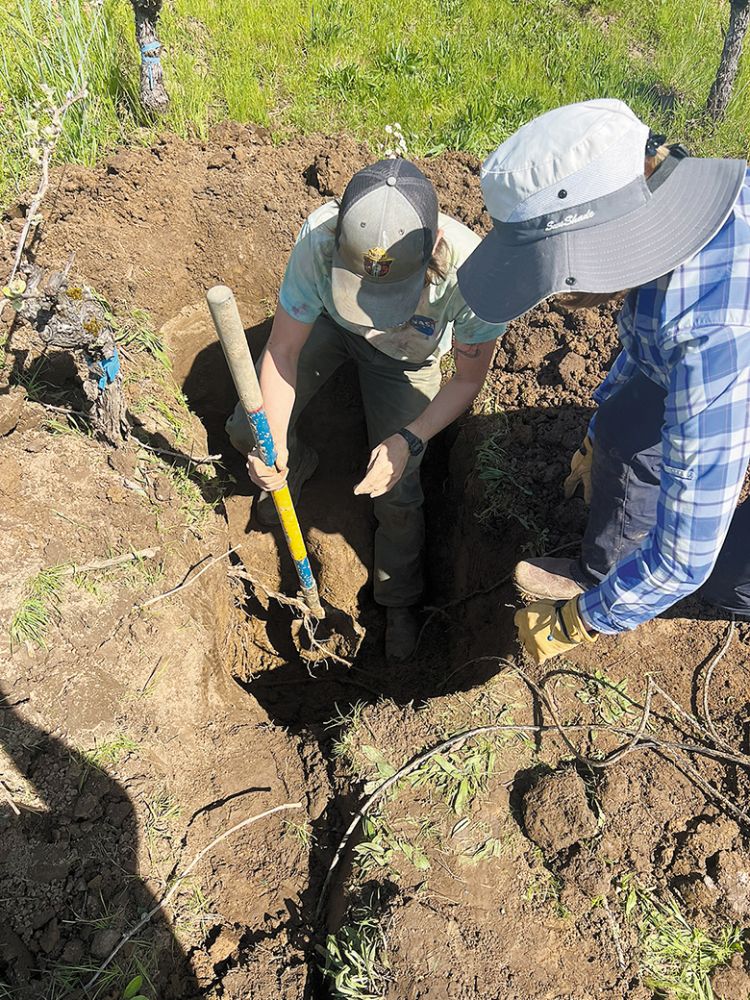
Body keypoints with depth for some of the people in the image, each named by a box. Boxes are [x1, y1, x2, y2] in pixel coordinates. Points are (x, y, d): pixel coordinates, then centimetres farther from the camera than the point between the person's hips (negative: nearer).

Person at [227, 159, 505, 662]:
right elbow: (282, 350, -25)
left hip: (406, 356, -2)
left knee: (397, 491, -8)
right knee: (248, 430, -4)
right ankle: (297, 465, 36)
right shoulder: (319, 239, -39)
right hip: (328, 322, 2)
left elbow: (469, 379, -23)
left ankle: (401, 600, 23)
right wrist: (274, 443, -37)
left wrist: (409, 439, -35)